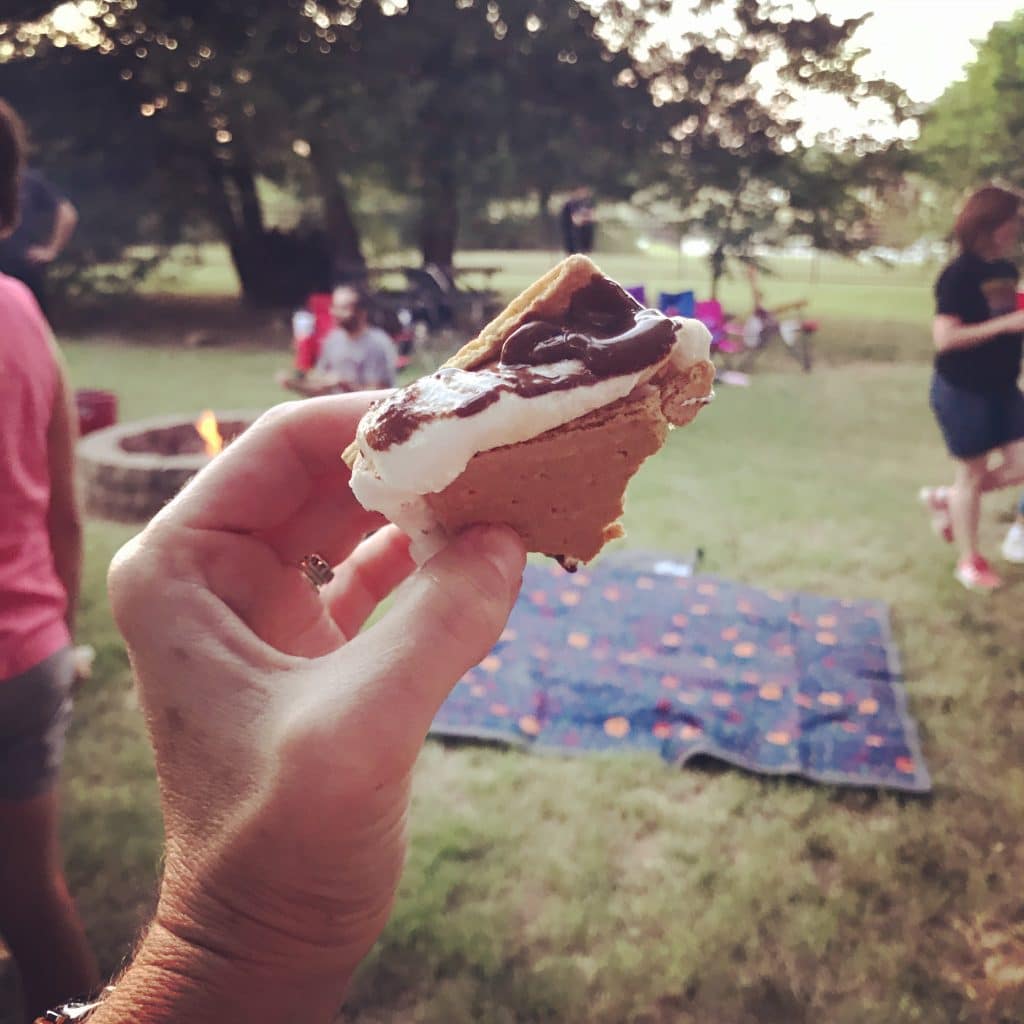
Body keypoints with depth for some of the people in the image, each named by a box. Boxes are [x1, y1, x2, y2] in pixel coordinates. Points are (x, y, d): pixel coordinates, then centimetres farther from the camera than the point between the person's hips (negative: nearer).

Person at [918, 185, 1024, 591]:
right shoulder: (960, 275, -18)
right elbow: (944, 338, -26)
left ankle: (944, 498, 28)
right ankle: (969, 561, 22)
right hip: (962, 390, -8)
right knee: (971, 474, 5)